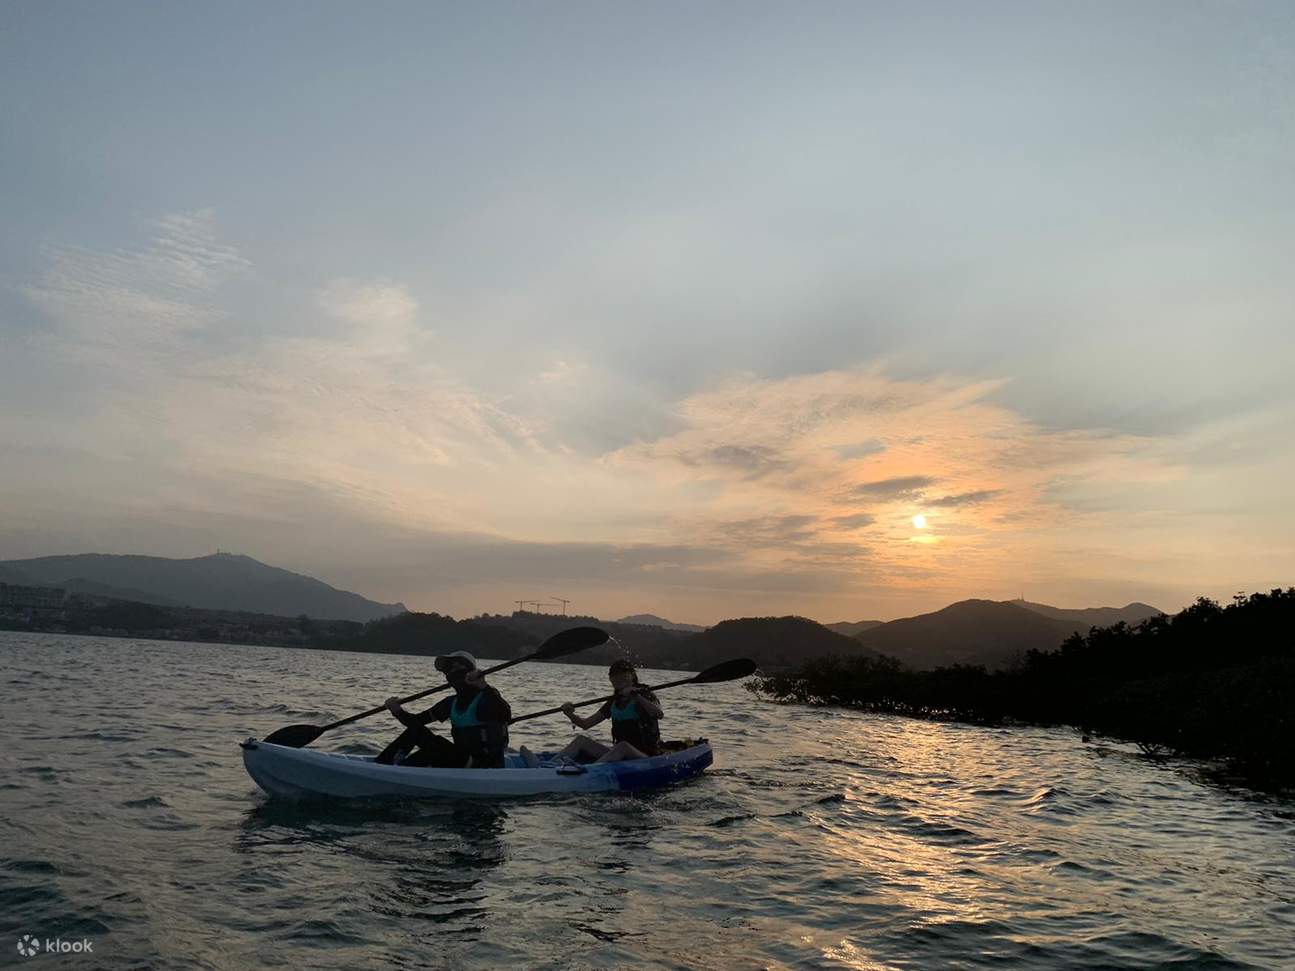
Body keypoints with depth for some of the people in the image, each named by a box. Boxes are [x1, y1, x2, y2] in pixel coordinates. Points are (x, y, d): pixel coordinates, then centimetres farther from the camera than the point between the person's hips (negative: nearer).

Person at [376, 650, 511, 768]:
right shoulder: (452, 703, 13)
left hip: (487, 765, -7)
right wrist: (398, 711, -9)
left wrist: (484, 687, -39)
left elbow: (505, 715, -31)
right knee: (416, 730, -3)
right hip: (460, 760, 7)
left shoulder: (487, 697, -9)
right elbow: (416, 720, 10)